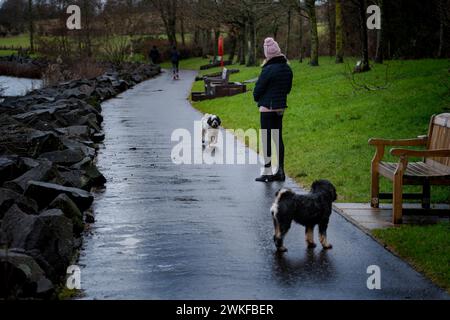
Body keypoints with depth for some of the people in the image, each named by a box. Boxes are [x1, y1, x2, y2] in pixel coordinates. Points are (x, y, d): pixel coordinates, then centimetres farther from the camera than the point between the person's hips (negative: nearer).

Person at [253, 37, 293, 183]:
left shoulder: (268, 70, -18)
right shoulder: (287, 69, 6)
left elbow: (258, 89, -12)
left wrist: (257, 98, 7)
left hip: (267, 108, -7)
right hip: (281, 108, 7)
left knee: (266, 139, -1)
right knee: (278, 138, 12)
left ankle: (267, 172, 1)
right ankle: (280, 171, 16)